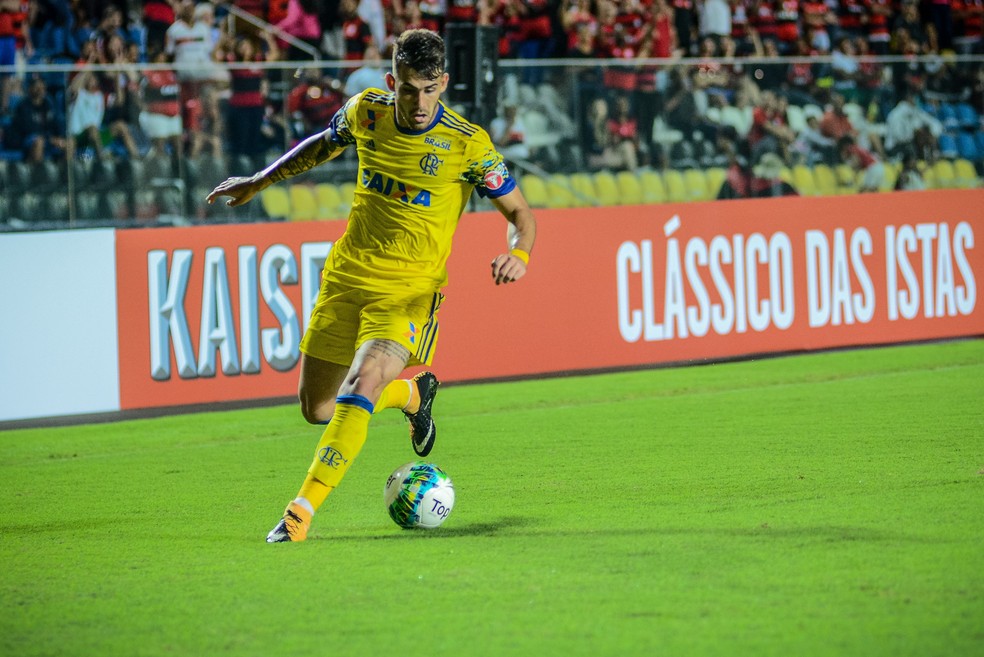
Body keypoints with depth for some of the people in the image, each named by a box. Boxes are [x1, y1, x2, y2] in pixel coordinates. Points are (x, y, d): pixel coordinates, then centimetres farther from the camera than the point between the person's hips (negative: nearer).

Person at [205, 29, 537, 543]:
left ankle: (302, 509, -29)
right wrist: (259, 182, 23)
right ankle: (414, 395, 39)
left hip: (409, 291, -5)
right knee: (315, 408, 10)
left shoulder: (467, 144, -13)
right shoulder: (367, 113, -2)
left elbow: (519, 212, -4)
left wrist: (518, 254, -25)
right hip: (345, 278, 5)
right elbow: (323, 145, 21)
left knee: (363, 381, -30)